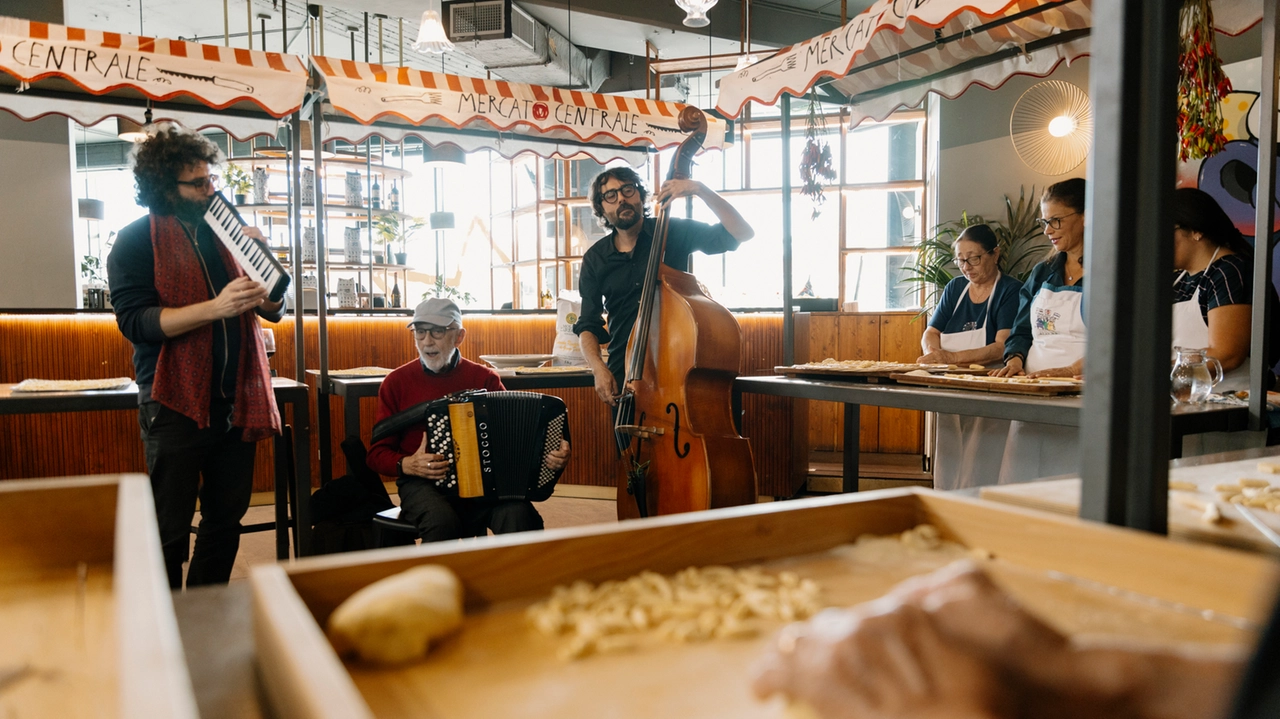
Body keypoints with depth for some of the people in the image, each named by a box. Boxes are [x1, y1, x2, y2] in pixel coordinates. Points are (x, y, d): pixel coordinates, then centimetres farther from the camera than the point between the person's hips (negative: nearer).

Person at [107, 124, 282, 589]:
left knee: (226, 520, 12)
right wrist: (216, 307, -23)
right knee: (170, 531, 1)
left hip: (236, 400, 5)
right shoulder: (137, 241, -2)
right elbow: (133, 321, -14)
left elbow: (275, 310, 11)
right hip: (176, 402, -5)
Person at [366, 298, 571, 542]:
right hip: (422, 484, -1)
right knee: (442, 521, -34)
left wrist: (553, 452, -16)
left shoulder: (484, 378, 8)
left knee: (520, 515, -29)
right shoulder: (397, 382, 5)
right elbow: (377, 454, 7)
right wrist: (408, 465, -15)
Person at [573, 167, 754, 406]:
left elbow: (742, 233, -10)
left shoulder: (674, 233, -2)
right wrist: (598, 367, -11)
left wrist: (699, 189, -19)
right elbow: (587, 324, 7)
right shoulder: (595, 258, 4)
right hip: (623, 376, 2)